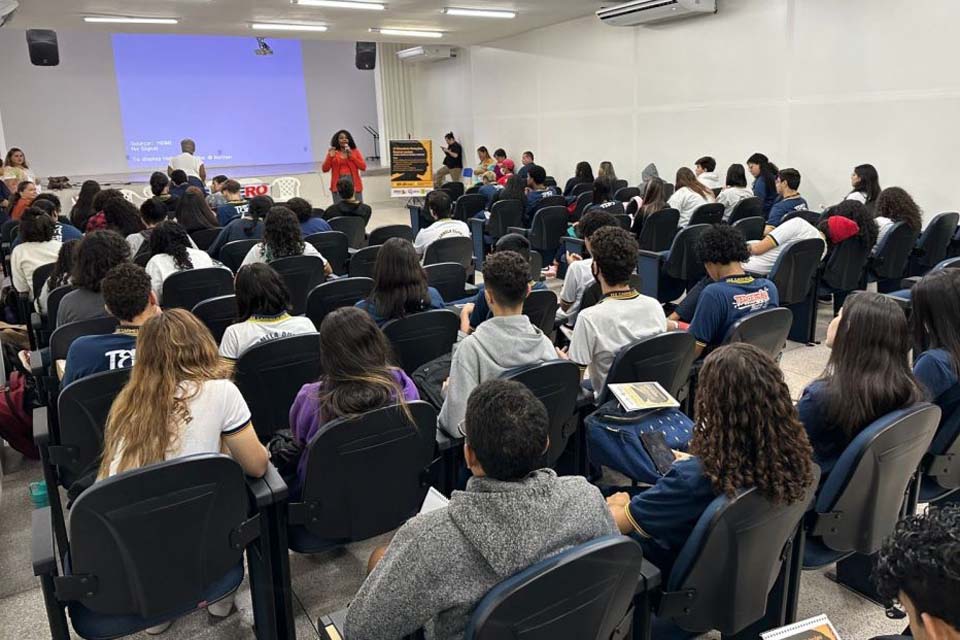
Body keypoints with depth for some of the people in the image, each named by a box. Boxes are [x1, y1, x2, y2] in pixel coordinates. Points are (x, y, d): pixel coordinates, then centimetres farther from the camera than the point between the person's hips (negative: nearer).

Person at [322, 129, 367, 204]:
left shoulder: (355, 151, 9)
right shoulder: (332, 153, 7)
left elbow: (363, 167, 0)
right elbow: (325, 169, 2)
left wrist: (351, 156, -6)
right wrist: (330, 157, -11)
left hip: (354, 184, 1)